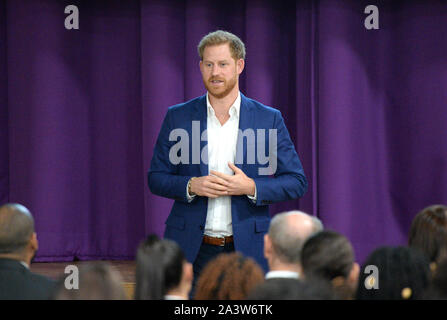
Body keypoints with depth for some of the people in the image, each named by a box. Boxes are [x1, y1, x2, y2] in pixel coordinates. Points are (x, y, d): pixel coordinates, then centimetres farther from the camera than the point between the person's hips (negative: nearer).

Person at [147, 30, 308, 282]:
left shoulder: (269, 119, 4)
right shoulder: (178, 117, 7)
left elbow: (297, 182, 4)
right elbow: (156, 179, 9)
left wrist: (251, 187, -13)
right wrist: (191, 186, -11)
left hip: (247, 249, 0)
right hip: (191, 249, 1)